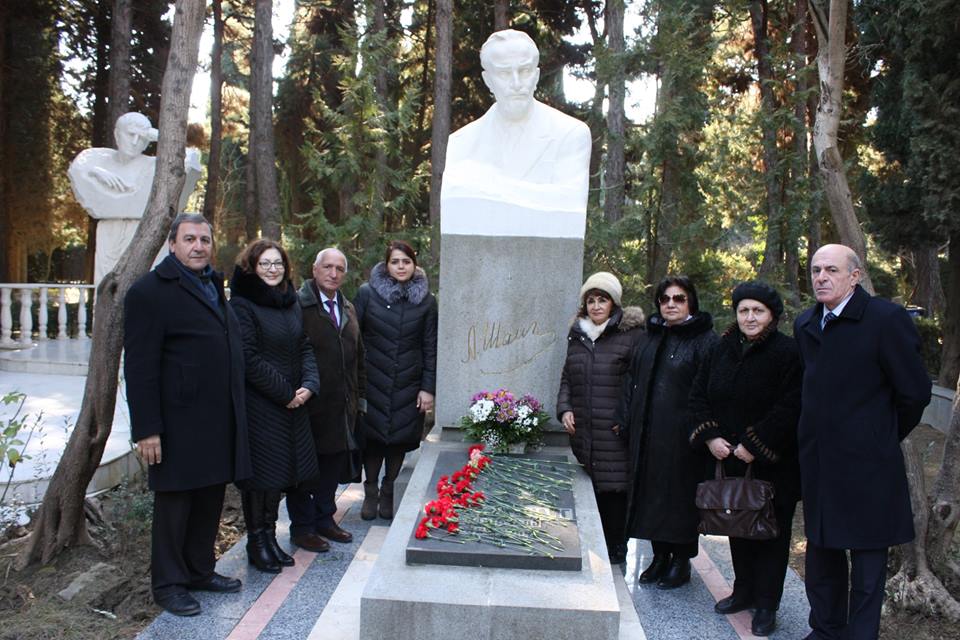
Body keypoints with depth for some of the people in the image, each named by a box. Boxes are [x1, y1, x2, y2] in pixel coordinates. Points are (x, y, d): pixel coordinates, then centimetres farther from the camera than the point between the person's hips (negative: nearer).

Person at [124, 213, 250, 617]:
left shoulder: (214, 286, 15)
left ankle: (200, 570, 30)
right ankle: (168, 583, 20)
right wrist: (147, 429, -17)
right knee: (175, 503, 5)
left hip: (219, 422, 7)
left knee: (210, 500, 15)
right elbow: (139, 367, -14)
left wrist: (235, 413, 14)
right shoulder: (150, 291, -9)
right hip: (180, 423, -7)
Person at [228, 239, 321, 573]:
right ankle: (257, 542, 14)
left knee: (280, 471, 13)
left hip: (292, 404, 7)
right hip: (258, 405, -7)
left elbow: (304, 348, 12)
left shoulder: (291, 304, 12)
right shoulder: (242, 306, -11)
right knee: (260, 473, 0)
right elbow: (249, 359, -16)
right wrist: (285, 393, -14)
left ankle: (270, 537, 25)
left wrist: (309, 385, -5)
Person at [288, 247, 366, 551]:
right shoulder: (298, 306, -10)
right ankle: (301, 527, 17)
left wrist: (359, 395, 17)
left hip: (342, 406, 7)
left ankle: (325, 518, 29)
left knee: (335, 462, 14)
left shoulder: (348, 309, 16)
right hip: (310, 404, -7)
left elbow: (358, 355, 21)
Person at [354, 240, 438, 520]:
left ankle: (387, 490, 28)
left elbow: (430, 347, 3)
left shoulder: (426, 301, 3)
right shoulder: (367, 293, -2)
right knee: (372, 436, 4)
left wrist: (428, 388, -1)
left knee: (400, 438, 8)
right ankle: (370, 491, 24)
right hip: (373, 381, -1)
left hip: (408, 384, 1)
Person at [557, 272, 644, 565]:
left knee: (613, 487, -1)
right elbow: (567, 378, 20)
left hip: (616, 431, -5)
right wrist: (564, 409, 5)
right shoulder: (577, 335, 14)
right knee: (588, 486, 10)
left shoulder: (632, 335, -5)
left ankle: (615, 548, 15)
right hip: (582, 430, 5)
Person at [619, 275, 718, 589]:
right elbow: (633, 380, 16)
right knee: (651, 491, 11)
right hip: (647, 431, 6)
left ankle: (681, 560, 17)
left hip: (681, 432, -6)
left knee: (680, 492, 3)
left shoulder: (704, 340, -6)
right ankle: (660, 556, 25)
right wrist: (624, 420, 10)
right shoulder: (651, 337, 13)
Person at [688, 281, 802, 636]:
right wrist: (709, 436, -5)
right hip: (729, 460, 5)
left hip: (772, 464, -5)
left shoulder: (788, 353, -12)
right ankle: (744, 591, 32)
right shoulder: (721, 349, 5)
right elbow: (698, 395, 8)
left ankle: (766, 605, 17)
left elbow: (791, 407, -19)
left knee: (771, 531, 6)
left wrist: (754, 445, -19)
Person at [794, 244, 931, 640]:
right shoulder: (805, 324, 8)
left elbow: (914, 393, -9)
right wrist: (818, 435, 12)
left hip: (866, 464, -6)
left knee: (867, 559, 6)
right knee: (822, 552, 16)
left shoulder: (887, 319, -13)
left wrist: (883, 438, 1)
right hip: (819, 463, 7)